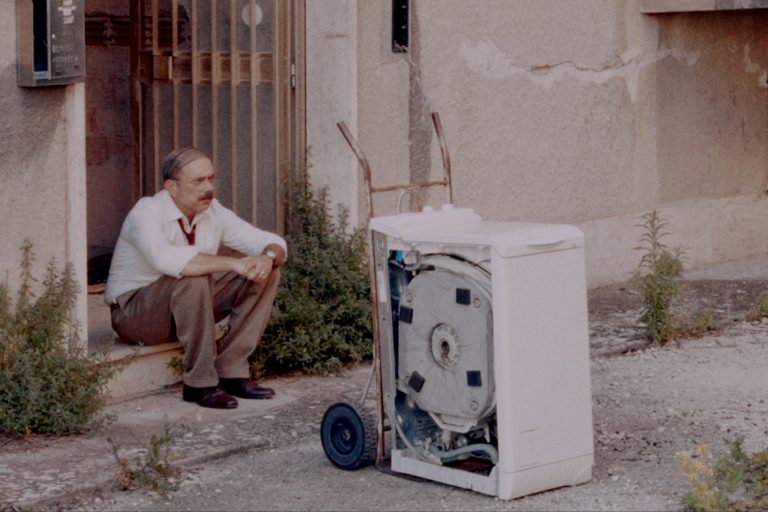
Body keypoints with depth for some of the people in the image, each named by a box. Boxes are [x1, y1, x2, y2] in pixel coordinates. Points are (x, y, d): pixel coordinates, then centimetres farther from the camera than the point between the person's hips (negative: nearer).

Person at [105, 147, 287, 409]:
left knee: (266, 273, -7)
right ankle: (200, 383, -26)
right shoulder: (147, 213, -23)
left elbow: (274, 243, 1)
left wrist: (268, 257, -25)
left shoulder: (213, 212, -2)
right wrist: (232, 263, -43)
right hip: (133, 313, -7)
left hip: (187, 306, 7)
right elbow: (165, 259, -44)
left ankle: (231, 372, -10)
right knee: (191, 280, -37)